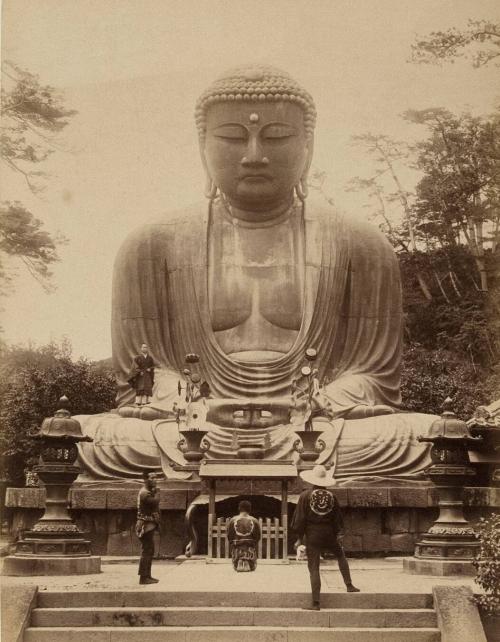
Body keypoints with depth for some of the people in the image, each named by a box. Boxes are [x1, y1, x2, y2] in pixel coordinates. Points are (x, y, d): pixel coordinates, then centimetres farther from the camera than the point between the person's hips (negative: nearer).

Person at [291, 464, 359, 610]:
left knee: (314, 568, -1)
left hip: (312, 536, -2)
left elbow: (300, 518, -6)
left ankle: (315, 603, -3)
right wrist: (339, 534, 15)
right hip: (329, 534, 2)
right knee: (341, 556, 29)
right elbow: (338, 517, 6)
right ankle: (349, 585, 28)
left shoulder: (305, 495, -7)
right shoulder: (331, 496, 0)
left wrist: (300, 538, 2)